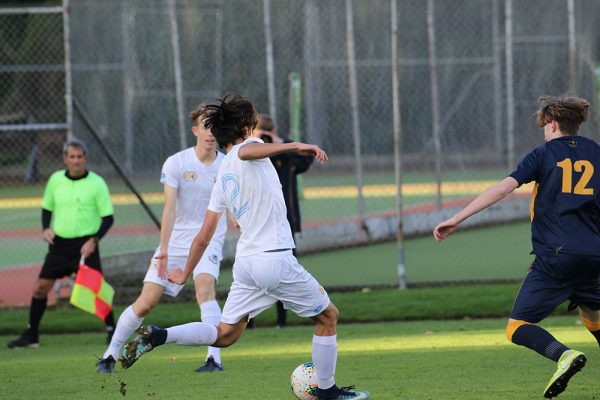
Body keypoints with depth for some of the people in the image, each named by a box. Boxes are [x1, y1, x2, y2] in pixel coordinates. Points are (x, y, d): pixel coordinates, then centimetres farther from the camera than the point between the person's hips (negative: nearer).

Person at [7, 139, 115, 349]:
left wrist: (94, 240, -19)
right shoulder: (56, 180, 4)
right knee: (40, 287, 3)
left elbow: (108, 218, -5)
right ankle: (30, 335, 15)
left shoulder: (97, 183, -8)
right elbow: (47, 208, 17)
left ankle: (112, 332, 1)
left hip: (85, 245, -4)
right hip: (59, 243, 4)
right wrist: (46, 228, -2)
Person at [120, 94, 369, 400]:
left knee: (224, 335, 12)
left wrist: (185, 275, 28)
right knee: (328, 317, 11)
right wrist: (294, 146, -38)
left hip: (245, 261, 7)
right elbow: (246, 151, -32)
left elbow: (203, 237, 17)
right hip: (275, 258, -7)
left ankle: (157, 336, -5)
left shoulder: (222, 177, 16)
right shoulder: (249, 146, -3)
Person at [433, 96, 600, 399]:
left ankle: (563, 355, -31)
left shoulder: (544, 154, 2)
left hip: (555, 257, -5)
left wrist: (457, 219, -10)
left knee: (518, 328, -5)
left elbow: (503, 188, -8)